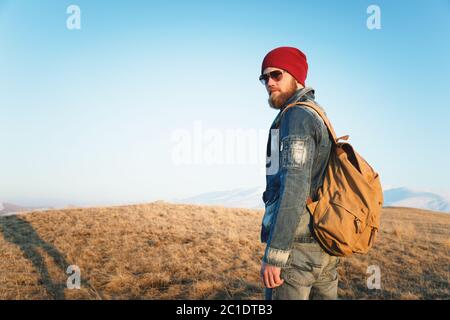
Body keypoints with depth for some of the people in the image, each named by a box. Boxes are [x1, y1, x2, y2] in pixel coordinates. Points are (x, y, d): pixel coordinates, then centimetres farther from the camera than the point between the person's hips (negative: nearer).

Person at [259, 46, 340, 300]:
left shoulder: (297, 116, -11)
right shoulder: (321, 120, 19)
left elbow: (295, 186, -22)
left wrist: (274, 254, -21)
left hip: (295, 245, -9)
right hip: (324, 246, 9)